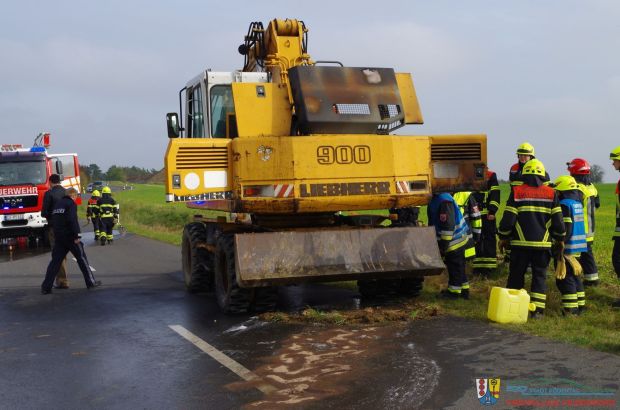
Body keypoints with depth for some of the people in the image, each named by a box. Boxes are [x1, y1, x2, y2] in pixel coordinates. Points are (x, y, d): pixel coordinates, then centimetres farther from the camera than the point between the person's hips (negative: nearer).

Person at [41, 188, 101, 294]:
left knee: (55, 260, 5)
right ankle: (91, 282, 10)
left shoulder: (58, 205, 17)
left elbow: (53, 222, 20)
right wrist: (76, 236, -19)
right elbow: (72, 221, -21)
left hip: (58, 237, 7)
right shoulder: (71, 204, -9)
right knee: (82, 258, 5)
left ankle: (46, 287, -1)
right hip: (69, 237, -7)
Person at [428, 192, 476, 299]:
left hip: (455, 241, -10)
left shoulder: (443, 201, -23)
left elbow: (448, 224, -25)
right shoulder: (435, 199, 10)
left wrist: (443, 244, -20)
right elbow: (433, 223, 20)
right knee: (458, 268, 16)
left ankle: (453, 291, 10)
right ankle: (464, 291, 25)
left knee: (454, 268, 1)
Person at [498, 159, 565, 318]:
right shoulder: (551, 193, 3)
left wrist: (503, 237, 9)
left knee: (516, 275, 9)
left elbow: (508, 218, -4)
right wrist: (560, 238, 18)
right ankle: (537, 309, 6)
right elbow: (557, 220, 3)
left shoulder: (517, 192, -3)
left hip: (520, 243, -1)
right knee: (539, 276, 8)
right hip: (542, 244, 1)